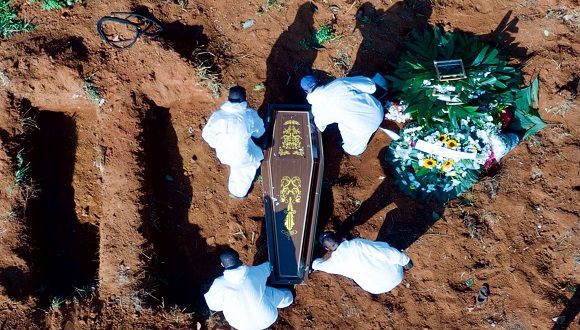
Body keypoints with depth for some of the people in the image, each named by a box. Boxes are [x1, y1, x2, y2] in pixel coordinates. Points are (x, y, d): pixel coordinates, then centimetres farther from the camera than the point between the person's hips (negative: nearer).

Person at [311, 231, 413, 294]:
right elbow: (387, 252, -15)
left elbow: (316, 265, 14)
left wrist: (317, 260, 38)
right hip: (396, 276, -1)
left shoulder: (334, 261, -8)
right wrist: (405, 261, 0)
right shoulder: (357, 243, -15)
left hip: (377, 289, 1)